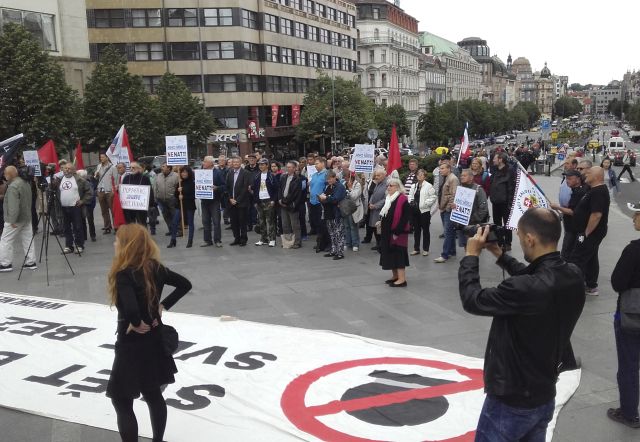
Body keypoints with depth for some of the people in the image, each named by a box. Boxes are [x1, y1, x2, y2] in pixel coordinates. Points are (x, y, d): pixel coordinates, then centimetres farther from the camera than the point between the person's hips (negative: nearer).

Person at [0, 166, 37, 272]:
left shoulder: (13, 186, -19)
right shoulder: (26, 183, 10)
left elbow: (13, 206, -25)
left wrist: (12, 220, -24)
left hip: (16, 220, -9)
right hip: (27, 217, 9)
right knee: (28, 239, 9)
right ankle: (31, 262, 13)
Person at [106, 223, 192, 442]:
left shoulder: (124, 274, -23)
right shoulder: (154, 267, -2)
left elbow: (131, 310, -38)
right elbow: (185, 284, 5)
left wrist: (135, 324, -18)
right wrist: (163, 306, 3)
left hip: (132, 346, -8)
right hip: (154, 341, 8)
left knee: (121, 401, 7)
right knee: (154, 395, 21)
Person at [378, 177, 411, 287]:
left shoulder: (402, 200, -15)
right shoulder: (387, 199, 14)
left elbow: (405, 217, -20)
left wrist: (397, 231, -21)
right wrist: (381, 222, 9)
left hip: (397, 233, -9)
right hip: (387, 232, 9)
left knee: (398, 254, -8)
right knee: (390, 253, 13)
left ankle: (402, 279, -4)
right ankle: (395, 276, 24)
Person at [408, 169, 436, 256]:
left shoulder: (428, 186, -7)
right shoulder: (413, 186, 12)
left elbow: (433, 197, -11)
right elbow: (410, 195, 18)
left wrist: (425, 203, -16)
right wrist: (410, 202, 0)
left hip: (424, 211, -6)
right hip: (415, 210, 6)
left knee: (425, 230, 4)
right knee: (416, 230, 12)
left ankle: (426, 249, 12)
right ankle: (416, 248, 20)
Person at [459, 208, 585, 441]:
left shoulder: (526, 290, -33)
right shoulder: (573, 277, -8)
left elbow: (472, 300, -19)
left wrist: (471, 256, -7)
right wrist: (501, 256, 13)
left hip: (511, 402, -7)